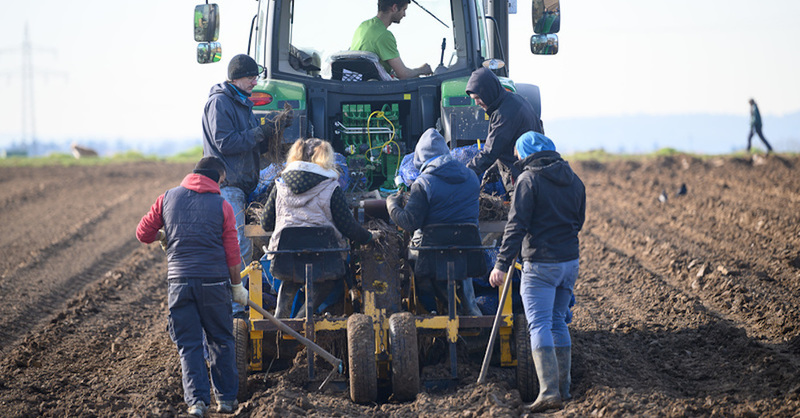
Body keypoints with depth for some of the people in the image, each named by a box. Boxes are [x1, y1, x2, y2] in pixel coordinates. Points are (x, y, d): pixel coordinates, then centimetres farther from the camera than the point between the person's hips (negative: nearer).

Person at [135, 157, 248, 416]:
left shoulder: (168, 198, 5)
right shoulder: (222, 206, 0)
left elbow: (143, 234, 10)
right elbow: (232, 253, 1)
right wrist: (237, 287, 12)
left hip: (179, 280, 1)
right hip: (214, 280, -1)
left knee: (189, 344, 6)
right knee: (221, 340, 13)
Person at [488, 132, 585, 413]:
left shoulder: (529, 179, -10)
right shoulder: (573, 180, 11)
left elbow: (517, 225, -15)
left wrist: (502, 263, -15)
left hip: (540, 263, -7)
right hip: (570, 261, 7)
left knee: (540, 325, -8)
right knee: (558, 322, 18)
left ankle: (549, 392, -18)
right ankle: (563, 387, 20)